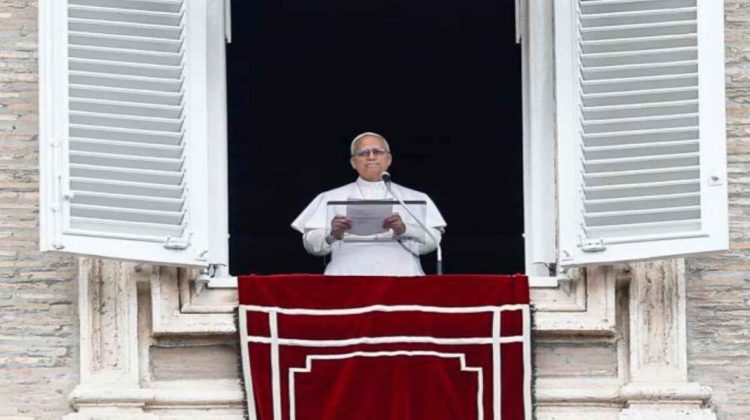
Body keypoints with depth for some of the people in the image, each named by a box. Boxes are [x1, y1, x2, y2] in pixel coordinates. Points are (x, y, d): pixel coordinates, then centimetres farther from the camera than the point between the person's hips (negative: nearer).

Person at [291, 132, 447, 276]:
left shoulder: (415, 198, 16)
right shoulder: (331, 198, 16)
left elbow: (433, 241, 5)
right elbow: (311, 244, 8)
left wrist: (404, 230, -12)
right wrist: (332, 235, -12)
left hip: (400, 275, 0)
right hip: (347, 275, 0)